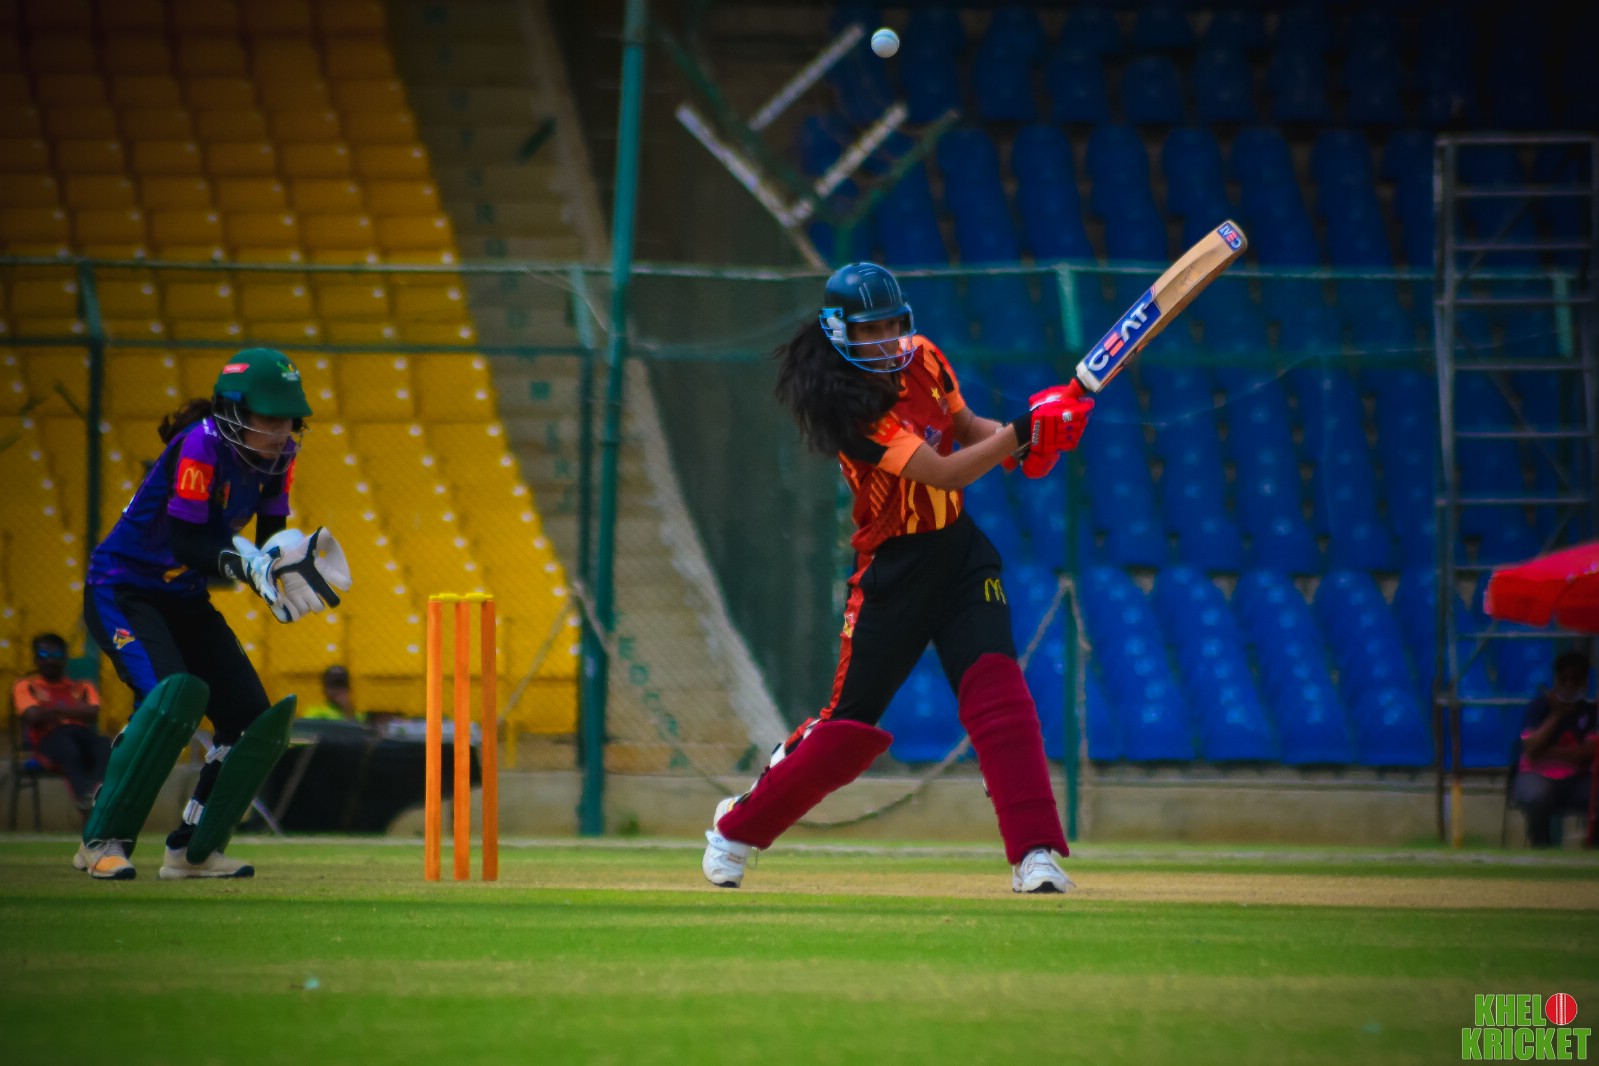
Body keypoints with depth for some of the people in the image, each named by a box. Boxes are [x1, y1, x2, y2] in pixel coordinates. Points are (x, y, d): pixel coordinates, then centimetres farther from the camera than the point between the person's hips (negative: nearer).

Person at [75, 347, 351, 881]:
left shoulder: (277, 456, -2)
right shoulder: (203, 444, -25)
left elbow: (270, 535, 3)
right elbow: (186, 542, -27)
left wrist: (286, 563, -20)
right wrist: (248, 565, -40)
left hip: (184, 599, 8)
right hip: (121, 590, -8)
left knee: (254, 717, 0)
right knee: (175, 694, -30)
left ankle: (193, 850, 10)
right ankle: (103, 841, -22)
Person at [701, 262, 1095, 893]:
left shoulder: (923, 360, 0)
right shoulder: (851, 408, -22)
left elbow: (964, 427, 15)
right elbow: (946, 472, -28)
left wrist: (1016, 440, -5)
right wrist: (1023, 432, -33)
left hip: (959, 554, 5)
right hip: (893, 568, -5)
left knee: (997, 689, -13)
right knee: (851, 724, 2)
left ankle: (1036, 854, -17)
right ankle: (736, 826, 24)